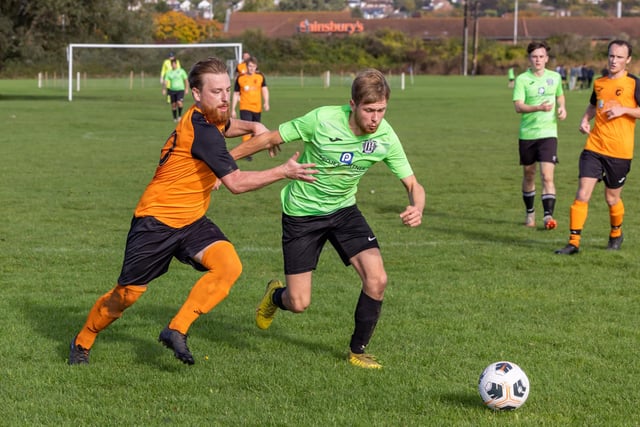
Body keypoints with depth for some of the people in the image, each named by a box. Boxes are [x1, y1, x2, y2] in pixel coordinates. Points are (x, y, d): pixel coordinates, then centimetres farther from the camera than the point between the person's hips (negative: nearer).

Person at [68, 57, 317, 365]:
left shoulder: (209, 118, 3)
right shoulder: (201, 132, -25)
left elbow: (225, 126, 32)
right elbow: (236, 183, -26)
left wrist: (253, 127, 12)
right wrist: (284, 172, -23)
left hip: (192, 221, 8)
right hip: (157, 221, -8)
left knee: (229, 265, -18)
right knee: (128, 294, 2)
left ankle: (176, 330, -10)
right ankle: (82, 342, 28)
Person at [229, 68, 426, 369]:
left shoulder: (385, 137, -17)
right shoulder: (323, 120, -27)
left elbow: (413, 185, -11)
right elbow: (269, 140, -14)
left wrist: (416, 209, -35)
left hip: (343, 210, 3)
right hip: (302, 213, -3)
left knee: (377, 279, -17)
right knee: (299, 304, -4)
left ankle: (357, 351, 7)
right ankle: (275, 296, 36)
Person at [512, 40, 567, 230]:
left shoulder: (555, 77, 5)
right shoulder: (522, 79, -5)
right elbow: (518, 106, -15)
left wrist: (562, 107, 4)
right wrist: (539, 108, -31)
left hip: (548, 133, 0)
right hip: (527, 134, 0)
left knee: (547, 176, -13)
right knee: (528, 176, 12)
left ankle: (548, 215, -17)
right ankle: (530, 213, 30)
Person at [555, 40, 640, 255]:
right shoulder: (599, 83, 10)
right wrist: (585, 119, 9)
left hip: (620, 152, -3)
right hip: (593, 148, 3)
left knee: (612, 198, 9)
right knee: (582, 194, -8)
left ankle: (616, 233, 37)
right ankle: (574, 242, -5)